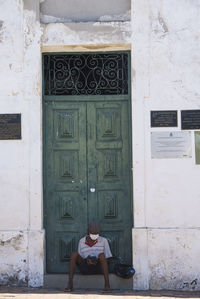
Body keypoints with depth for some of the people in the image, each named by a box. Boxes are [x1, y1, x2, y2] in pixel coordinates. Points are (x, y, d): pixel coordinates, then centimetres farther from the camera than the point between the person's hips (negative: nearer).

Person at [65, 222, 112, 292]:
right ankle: (70, 284, -24)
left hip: (98, 268, -2)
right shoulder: (81, 241, 2)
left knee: (101, 255, -32)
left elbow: (106, 260, -1)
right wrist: (87, 261, -18)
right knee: (74, 254, -22)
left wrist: (97, 261, -22)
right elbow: (79, 259, 5)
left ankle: (107, 284, -34)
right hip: (85, 268, 2)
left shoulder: (103, 241, -3)